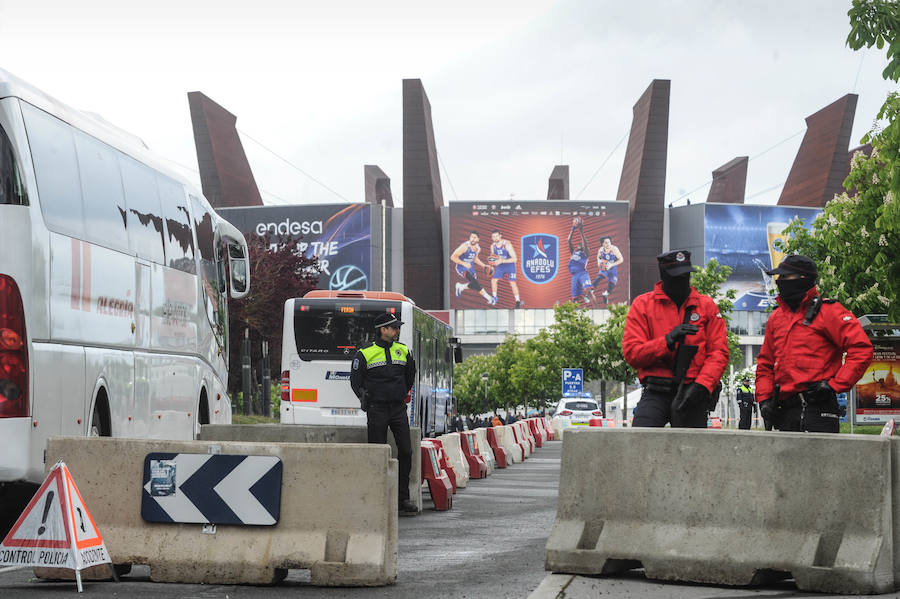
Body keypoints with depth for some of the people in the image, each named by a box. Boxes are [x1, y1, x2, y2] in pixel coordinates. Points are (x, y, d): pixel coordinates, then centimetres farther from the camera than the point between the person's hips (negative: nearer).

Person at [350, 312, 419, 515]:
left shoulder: (403, 351, 9)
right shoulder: (365, 354, -4)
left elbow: (410, 374, 23)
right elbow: (356, 380, 3)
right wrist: (367, 399, -6)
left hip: (398, 408, 4)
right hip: (377, 410, -4)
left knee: (405, 451, -2)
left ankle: (402, 498, 5)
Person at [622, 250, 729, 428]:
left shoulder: (706, 305, 12)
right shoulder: (643, 304, 8)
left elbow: (719, 353, 5)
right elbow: (632, 353, -1)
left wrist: (702, 386, -11)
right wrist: (668, 341, -15)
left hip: (691, 394, 1)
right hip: (656, 393, -1)